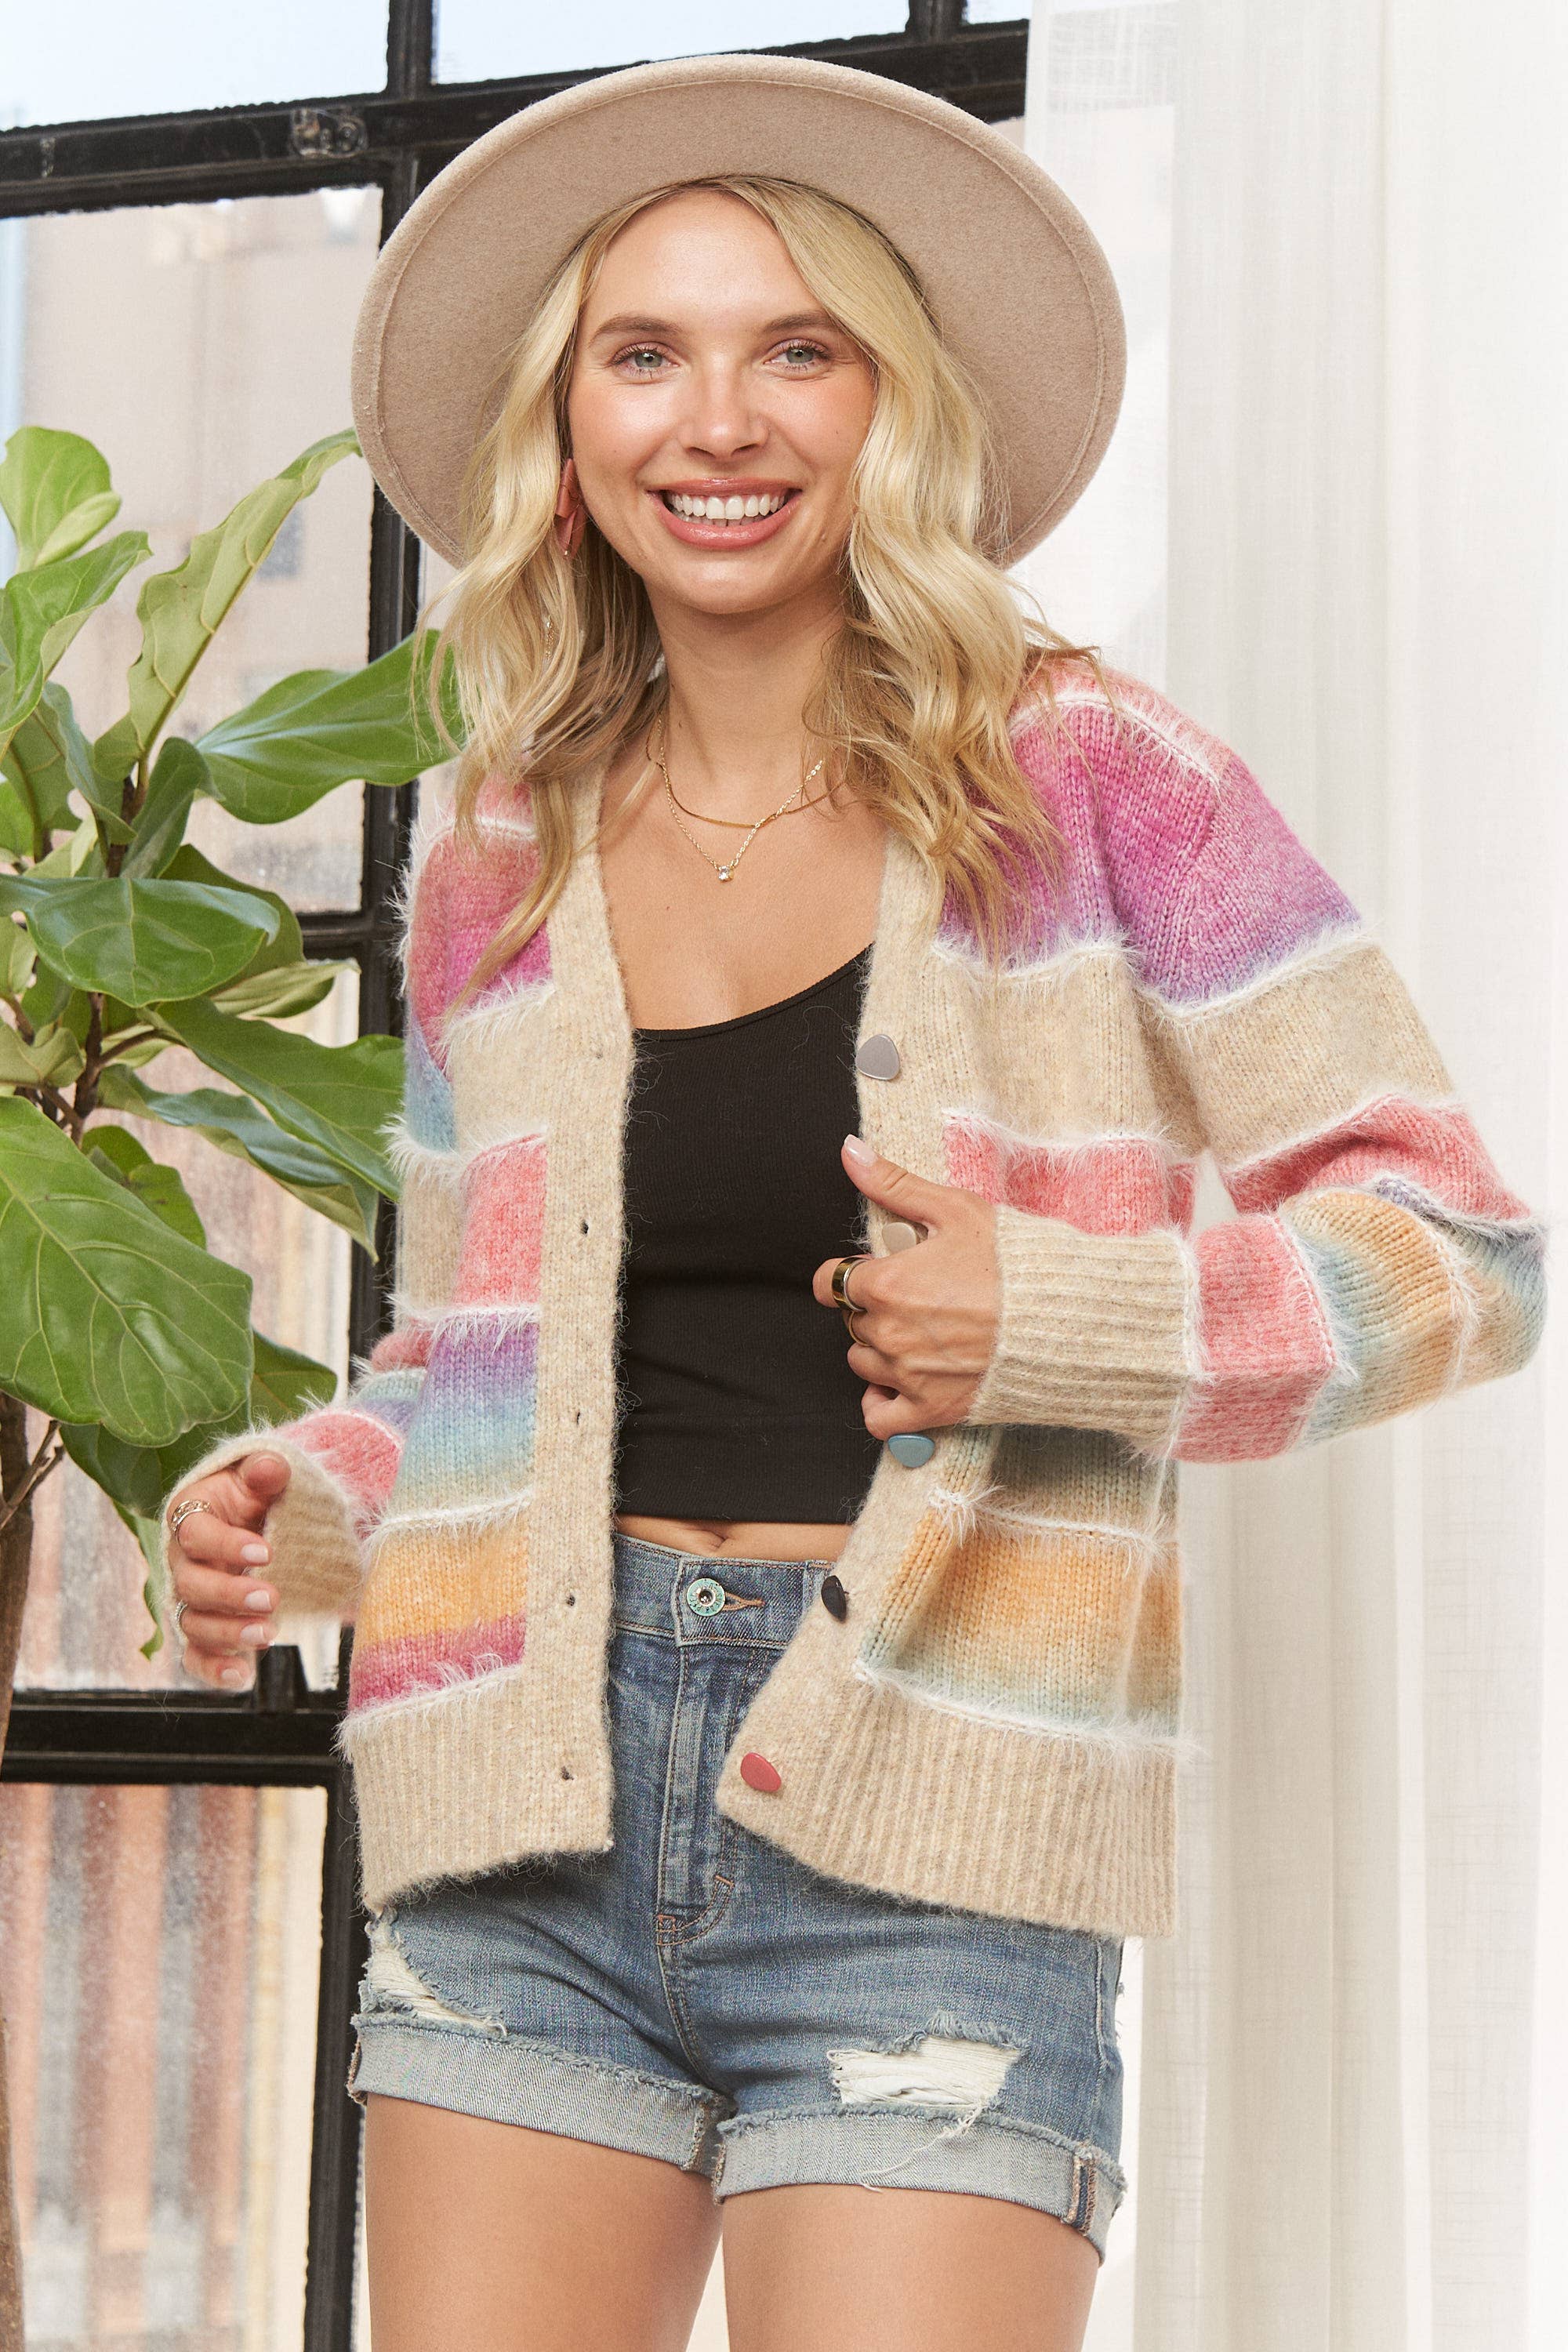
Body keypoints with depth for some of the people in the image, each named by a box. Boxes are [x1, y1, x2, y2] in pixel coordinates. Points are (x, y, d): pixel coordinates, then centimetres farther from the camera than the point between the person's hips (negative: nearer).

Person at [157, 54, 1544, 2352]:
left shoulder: (1076, 777, 0)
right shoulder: (498, 862, 11)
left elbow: (1461, 1245, 0)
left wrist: (1065, 1319, -15)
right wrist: (294, 1501, 2)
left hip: (923, 1851, -3)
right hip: (528, 1825, 4)